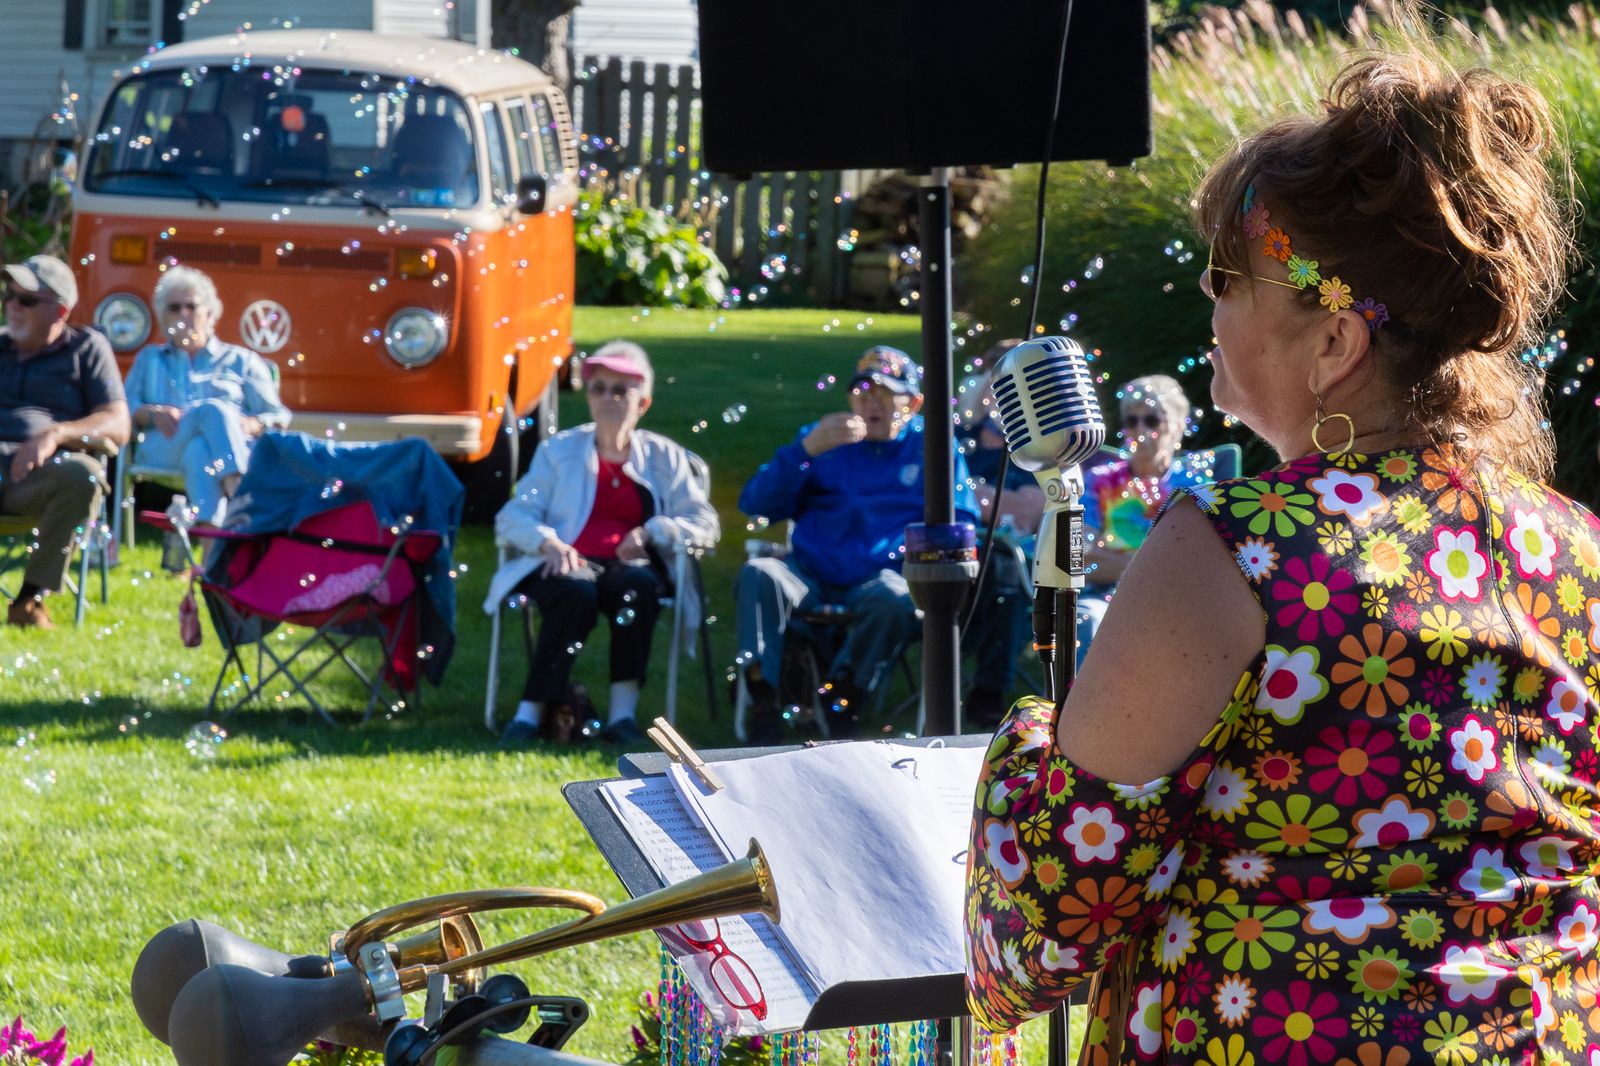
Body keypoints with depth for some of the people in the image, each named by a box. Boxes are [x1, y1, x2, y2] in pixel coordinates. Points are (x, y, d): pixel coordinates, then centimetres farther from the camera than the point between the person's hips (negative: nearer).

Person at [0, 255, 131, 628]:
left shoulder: (88, 348, 18)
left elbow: (117, 427, 6)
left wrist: (55, 434, -12)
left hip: (41, 473, -2)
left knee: (82, 474, -38)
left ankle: (33, 596, -30)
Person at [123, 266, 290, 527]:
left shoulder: (240, 360, 27)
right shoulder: (149, 359, 33)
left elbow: (278, 417, 16)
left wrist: (253, 425, -8)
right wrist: (154, 414, -6)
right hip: (161, 451, -1)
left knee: (199, 451, -39)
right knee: (213, 409, -35)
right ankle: (240, 493, -63)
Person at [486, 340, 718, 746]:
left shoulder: (664, 457, 20)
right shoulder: (559, 450, 20)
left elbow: (704, 525, 9)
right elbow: (511, 518, 9)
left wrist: (652, 532, -10)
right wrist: (547, 542, -14)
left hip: (628, 564, 1)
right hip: (568, 566, -1)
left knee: (638, 585, -37)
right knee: (576, 593, -38)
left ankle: (623, 711, -35)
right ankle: (531, 712, -35)